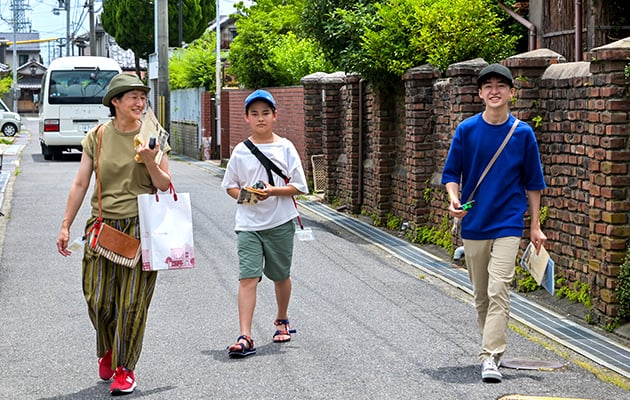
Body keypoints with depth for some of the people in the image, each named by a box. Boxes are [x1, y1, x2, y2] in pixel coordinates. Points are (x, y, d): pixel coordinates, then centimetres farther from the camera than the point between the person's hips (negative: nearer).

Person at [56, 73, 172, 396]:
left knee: (132, 302, -3)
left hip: (140, 226, -1)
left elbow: (165, 186, 3)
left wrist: (150, 162, -15)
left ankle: (124, 367, 11)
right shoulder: (97, 137, 4)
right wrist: (65, 225, 5)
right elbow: (80, 184, 7)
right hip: (103, 225, 1)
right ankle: (108, 350, 29)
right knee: (98, 300, 1)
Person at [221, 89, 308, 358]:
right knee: (248, 277, -12)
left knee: (281, 275, 15)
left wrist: (273, 191, -17)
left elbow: (298, 186, -1)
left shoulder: (285, 148, -1)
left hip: (280, 222, 0)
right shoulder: (241, 151, 3)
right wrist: (242, 194, -10)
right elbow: (230, 185, 12)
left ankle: (282, 320, 41)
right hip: (248, 224, 0)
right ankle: (245, 338, -17)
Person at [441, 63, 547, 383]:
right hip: (473, 223, 2)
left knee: (498, 291, -14)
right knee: (480, 294, 11)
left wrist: (535, 226, 7)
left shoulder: (523, 133, -1)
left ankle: (491, 358, -16)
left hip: (508, 224, -2)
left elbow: (533, 183, 7)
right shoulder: (466, 130, 0)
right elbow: (451, 173, 5)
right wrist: (454, 199, -16)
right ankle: (492, 345, 28)